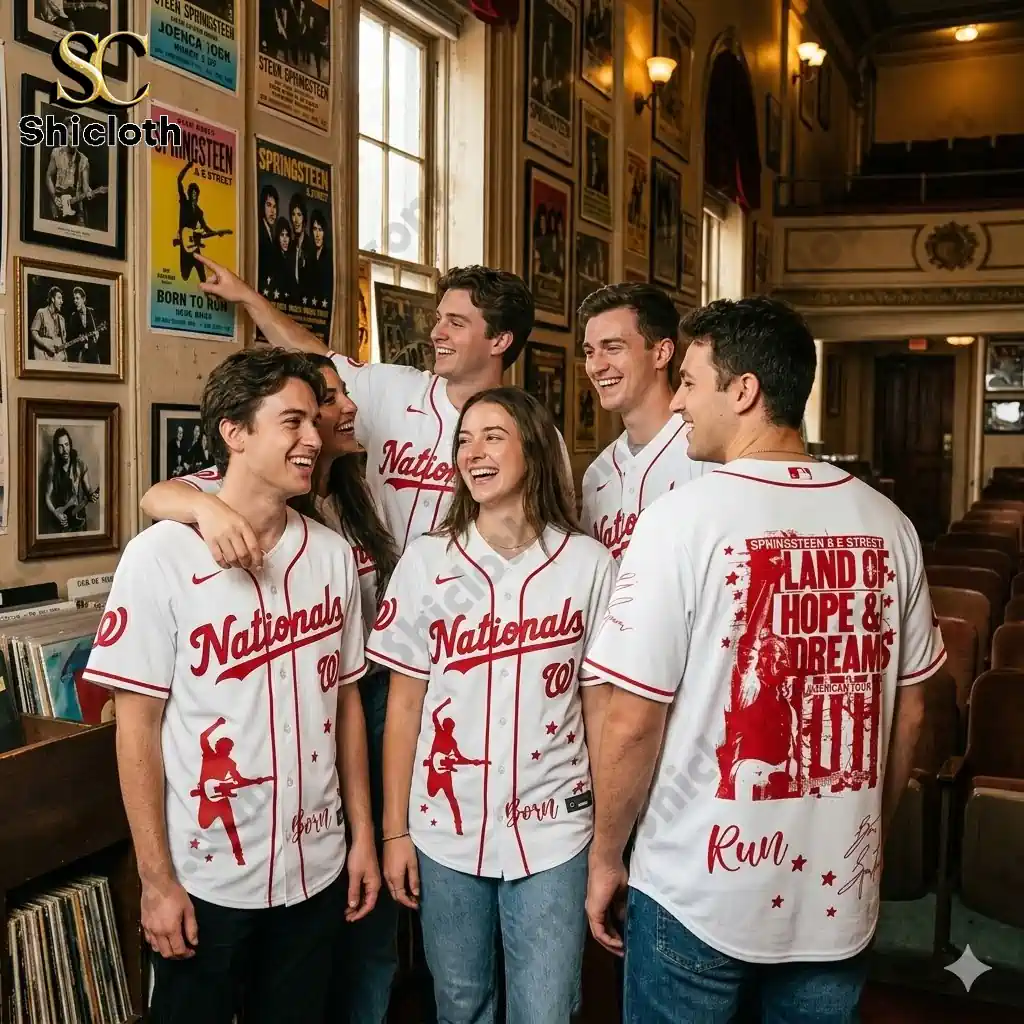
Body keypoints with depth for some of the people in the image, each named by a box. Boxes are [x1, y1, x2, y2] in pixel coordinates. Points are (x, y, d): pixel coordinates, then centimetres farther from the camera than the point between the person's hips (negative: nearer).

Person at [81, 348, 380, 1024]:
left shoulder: (333, 555, 1)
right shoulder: (161, 558, -12)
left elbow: (345, 699, 7)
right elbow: (137, 725, -10)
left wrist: (363, 834, 7)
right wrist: (157, 880, -10)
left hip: (316, 867, 4)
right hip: (206, 879, -4)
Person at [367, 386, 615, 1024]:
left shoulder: (589, 564, -5)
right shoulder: (427, 560, -2)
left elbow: (599, 705, 0)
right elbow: (404, 703, 2)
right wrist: (395, 829, 1)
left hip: (551, 834, -1)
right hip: (444, 830, 2)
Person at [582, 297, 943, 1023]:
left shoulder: (684, 518, -17)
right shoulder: (887, 524, -3)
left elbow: (634, 721, -15)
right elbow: (909, 712, 6)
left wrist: (605, 858, 0)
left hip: (701, 889, -4)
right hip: (841, 889, 4)